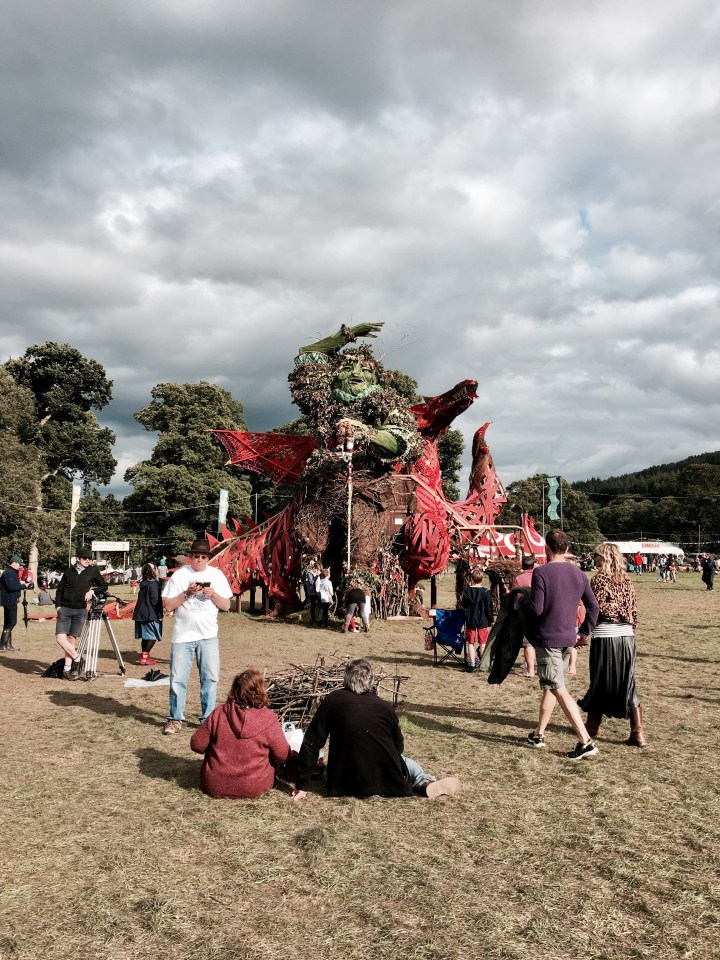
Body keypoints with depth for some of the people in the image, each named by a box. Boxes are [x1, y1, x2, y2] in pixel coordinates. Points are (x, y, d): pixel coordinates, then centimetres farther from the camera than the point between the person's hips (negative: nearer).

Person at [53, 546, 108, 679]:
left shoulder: (93, 571, 3)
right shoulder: (69, 571, 5)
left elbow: (104, 586, 10)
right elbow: (59, 589, 10)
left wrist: (92, 590, -7)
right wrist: (58, 606, 0)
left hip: (80, 611, -1)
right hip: (64, 609, 1)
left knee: (72, 639, 2)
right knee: (60, 639, -10)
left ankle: (67, 669, 11)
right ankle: (77, 658, 8)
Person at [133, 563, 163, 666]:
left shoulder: (143, 584, 13)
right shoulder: (153, 584, -14)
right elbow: (155, 601, -17)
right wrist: (159, 615, -12)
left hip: (141, 614, 9)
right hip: (150, 615, -9)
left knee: (145, 636, 14)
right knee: (152, 636, -4)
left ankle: (144, 656, 18)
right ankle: (144, 657, -9)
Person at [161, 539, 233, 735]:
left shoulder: (217, 575, 4)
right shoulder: (179, 575, -1)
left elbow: (226, 605, 5)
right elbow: (168, 606, -4)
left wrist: (213, 595, -13)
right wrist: (187, 593, -17)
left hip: (208, 636, 1)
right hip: (182, 636, -1)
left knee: (210, 678, 4)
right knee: (178, 679, 3)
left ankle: (208, 718, 16)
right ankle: (175, 718, 18)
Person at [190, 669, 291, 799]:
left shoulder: (218, 713, -10)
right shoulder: (269, 719, -15)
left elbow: (197, 745, -4)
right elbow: (282, 756, -8)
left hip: (214, 787, 0)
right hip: (253, 789, 0)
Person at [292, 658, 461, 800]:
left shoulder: (332, 701, -5)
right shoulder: (386, 707, -2)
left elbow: (311, 744, -4)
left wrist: (302, 786, 4)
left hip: (348, 786, 0)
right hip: (390, 782, 0)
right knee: (404, 759, 35)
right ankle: (426, 783, 4)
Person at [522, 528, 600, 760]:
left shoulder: (541, 572, -15)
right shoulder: (578, 573, 6)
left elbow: (536, 608, -19)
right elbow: (593, 606, 9)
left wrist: (522, 601, 1)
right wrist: (584, 632, 18)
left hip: (547, 639, -7)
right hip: (569, 639, 7)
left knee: (559, 690, -4)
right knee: (550, 687, 18)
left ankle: (585, 741, -9)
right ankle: (538, 734, 29)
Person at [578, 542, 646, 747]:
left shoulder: (598, 579, -8)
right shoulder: (626, 580, 8)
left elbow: (595, 610, -12)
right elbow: (633, 610, 10)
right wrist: (630, 631, 19)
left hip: (604, 637, -5)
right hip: (626, 636, 5)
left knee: (600, 682, 9)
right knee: (627, 684, 9)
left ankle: (593, 726, 24)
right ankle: (638, 734, 5)